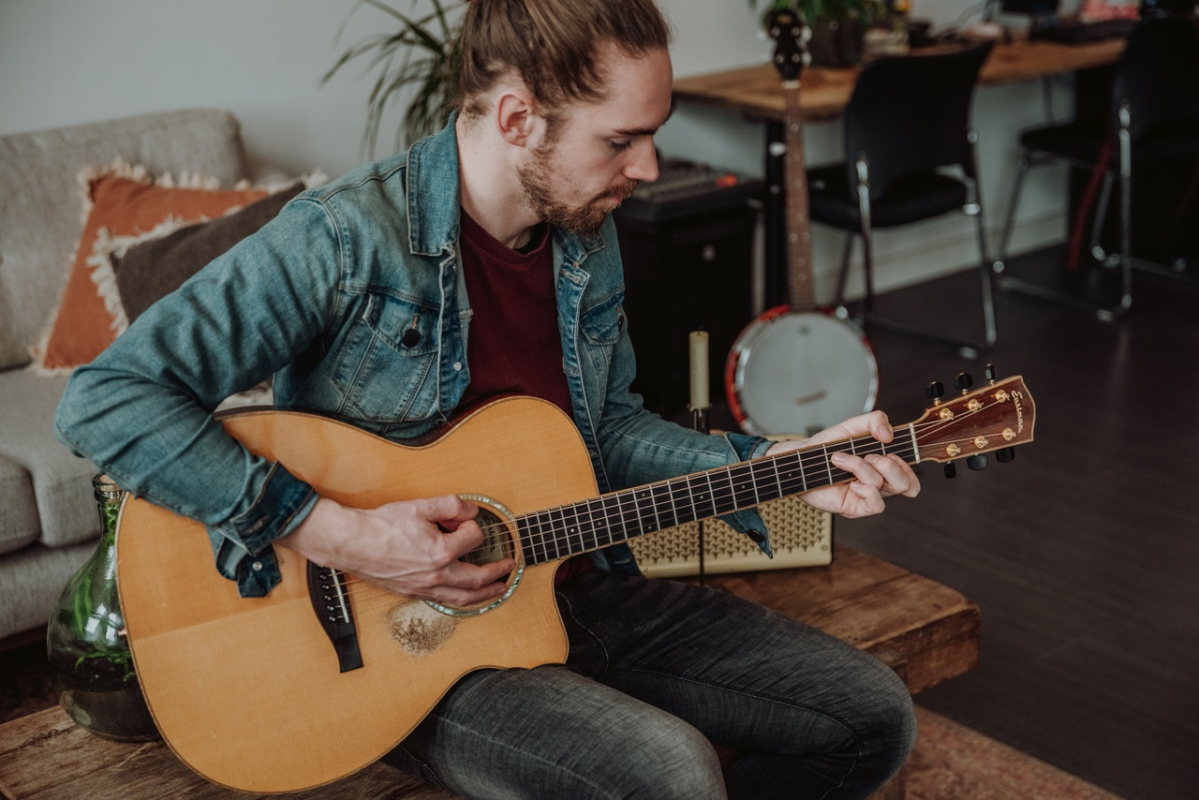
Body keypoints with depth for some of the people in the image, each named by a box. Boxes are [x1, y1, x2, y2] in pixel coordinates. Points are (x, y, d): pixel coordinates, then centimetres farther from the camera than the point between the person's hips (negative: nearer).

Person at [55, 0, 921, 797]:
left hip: (575, 590, 7)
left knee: (874, 716, 1)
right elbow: (103, 401, -24)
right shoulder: (346, 239, -21)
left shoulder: (587, 237, 3)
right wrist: (337, 536, -28)